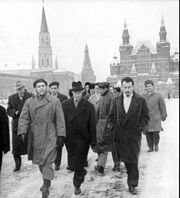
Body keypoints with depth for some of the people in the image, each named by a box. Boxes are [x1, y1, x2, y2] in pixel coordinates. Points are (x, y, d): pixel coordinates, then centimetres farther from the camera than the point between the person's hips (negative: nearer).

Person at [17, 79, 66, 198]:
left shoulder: (55, 101, -2)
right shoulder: (29, 102, 6)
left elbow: (60, 119, -2)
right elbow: (24, 118, 3)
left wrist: (61, 135, -7)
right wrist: (22, 131, -11)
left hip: (49, 136, -4)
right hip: (35, 137, 4)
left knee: (47, 161, -9)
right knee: (39, 161, 14)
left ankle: (46, 187, -2)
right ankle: (46, 182, 34)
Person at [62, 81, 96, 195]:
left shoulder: (89, 106, -7)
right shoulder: (65, 105, -1)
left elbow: (92, 125, -5)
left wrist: (93, 141, -7)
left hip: (83, 140, -2)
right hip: (69, 139, 3)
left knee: (79, 163, 4)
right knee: (72, 163, 14)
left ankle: (77, 185, 22)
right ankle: (82, 173, 44)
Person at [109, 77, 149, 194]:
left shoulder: (140, 100, -1)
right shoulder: (116, 100, 7)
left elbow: (146, 117, 1)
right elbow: (111, 116, 13)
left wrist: (140, 128, -8)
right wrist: (114, 127, 2)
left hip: (134, 135, -3)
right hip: (120, 135, 3)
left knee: (133, 161, -4)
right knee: (125, 159, 10)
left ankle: (132, 185, 1)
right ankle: (132, 177, 29)